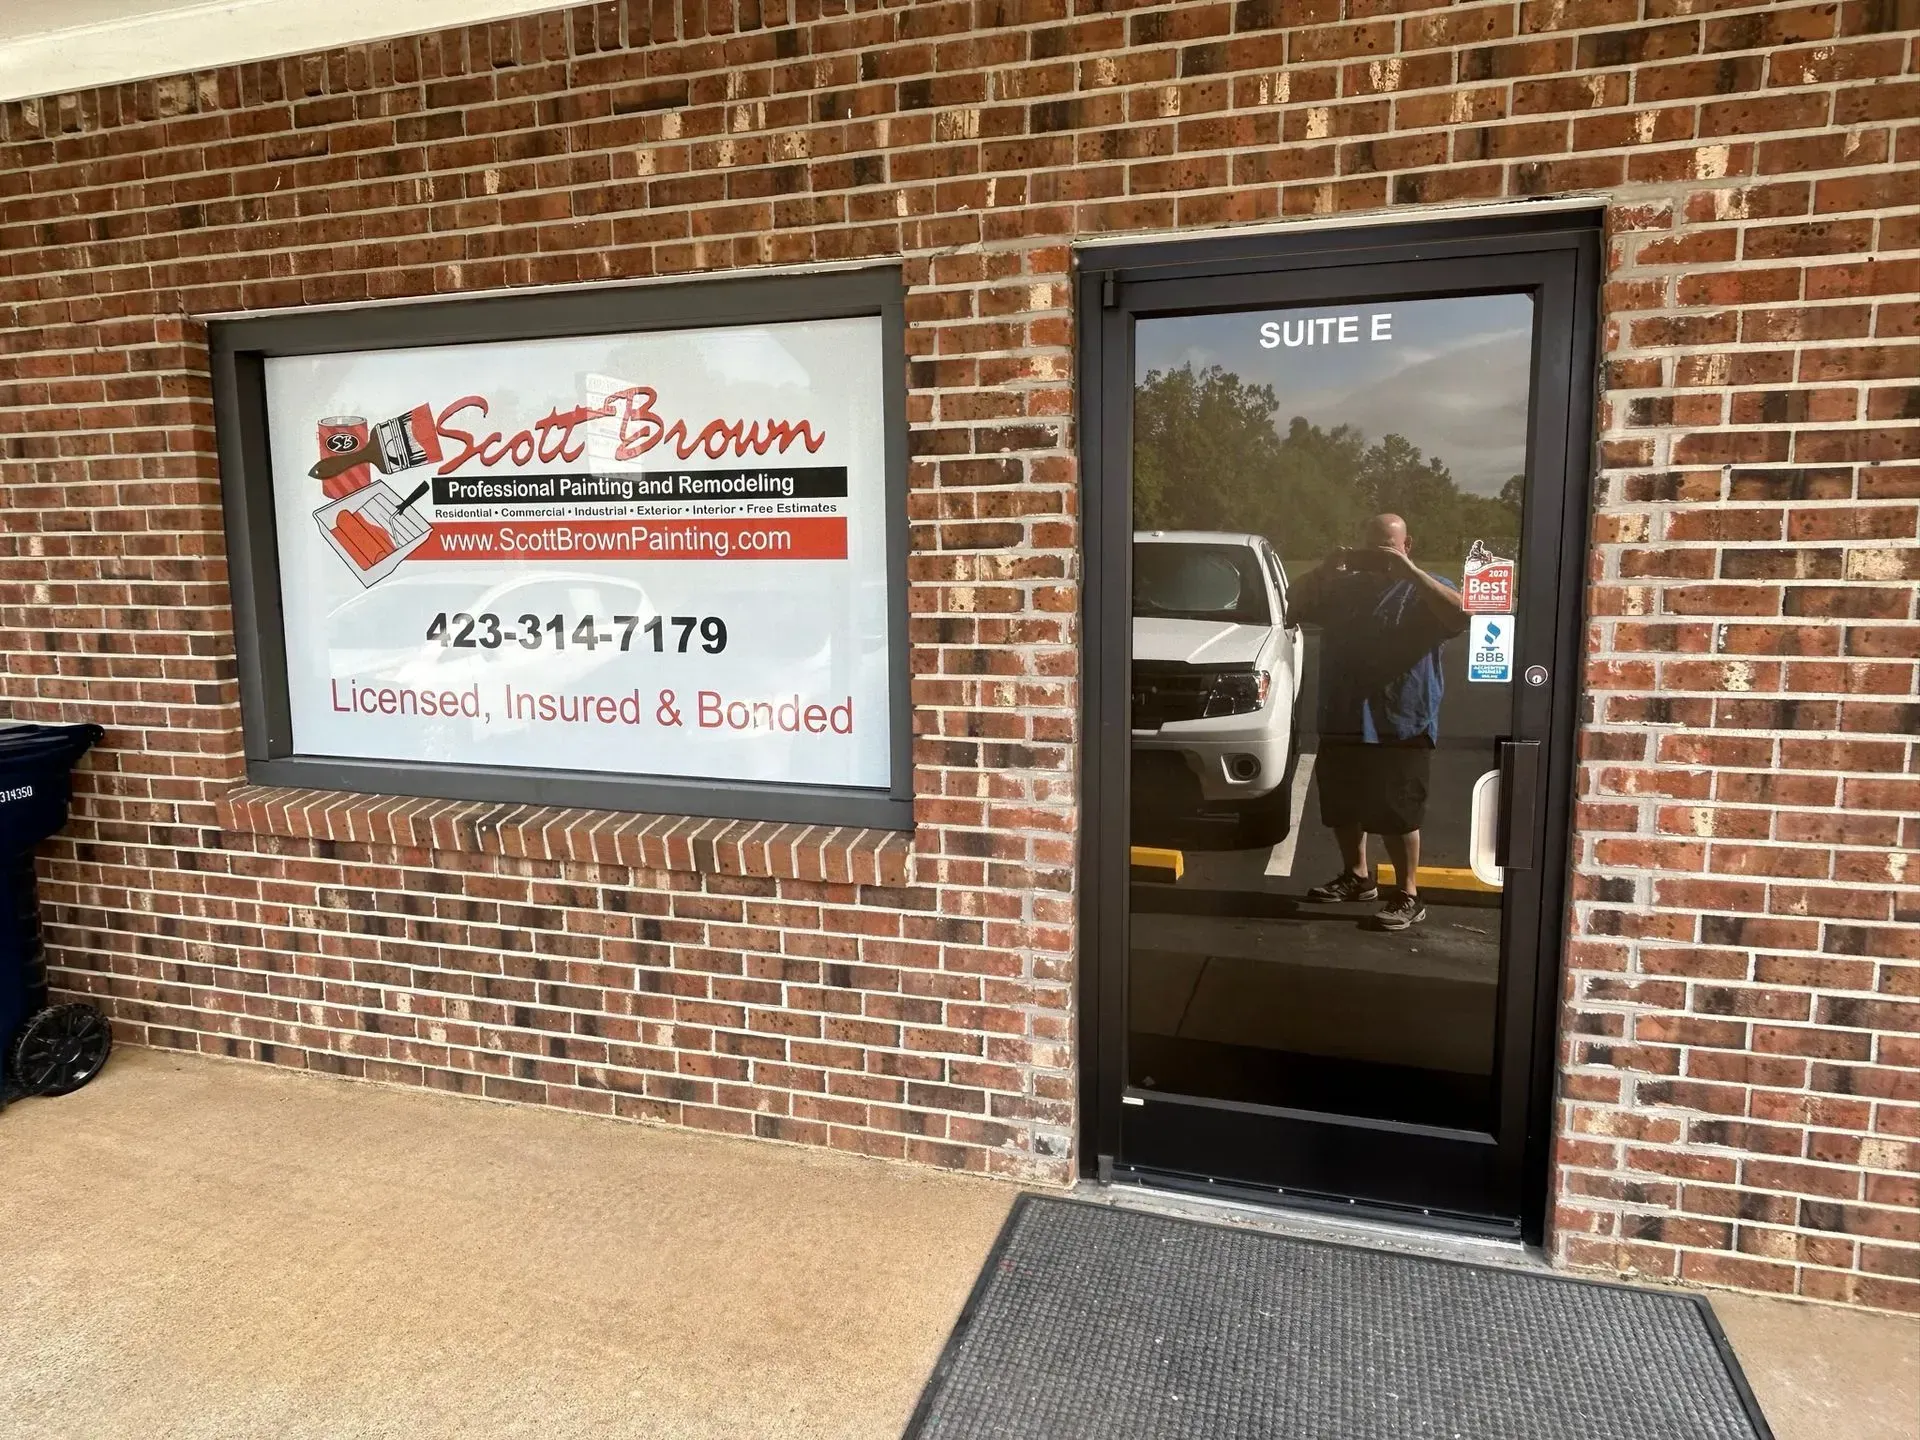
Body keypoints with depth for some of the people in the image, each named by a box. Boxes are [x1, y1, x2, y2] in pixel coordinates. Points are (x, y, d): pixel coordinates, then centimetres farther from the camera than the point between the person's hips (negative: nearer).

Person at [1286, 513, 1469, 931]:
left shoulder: (1423, 590, -1)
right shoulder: (1342, 587, 12)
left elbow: (1461, 615, -20)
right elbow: (1295, 607, 8)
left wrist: (1410, 571, -23)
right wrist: (1324, 569, -7)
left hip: (1401, 726, -5)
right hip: (1341, 723, 6)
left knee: (1397, 814, -4)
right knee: (1342, 807, 15)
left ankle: (1407, 896, 8)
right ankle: (1356, 876, 34)